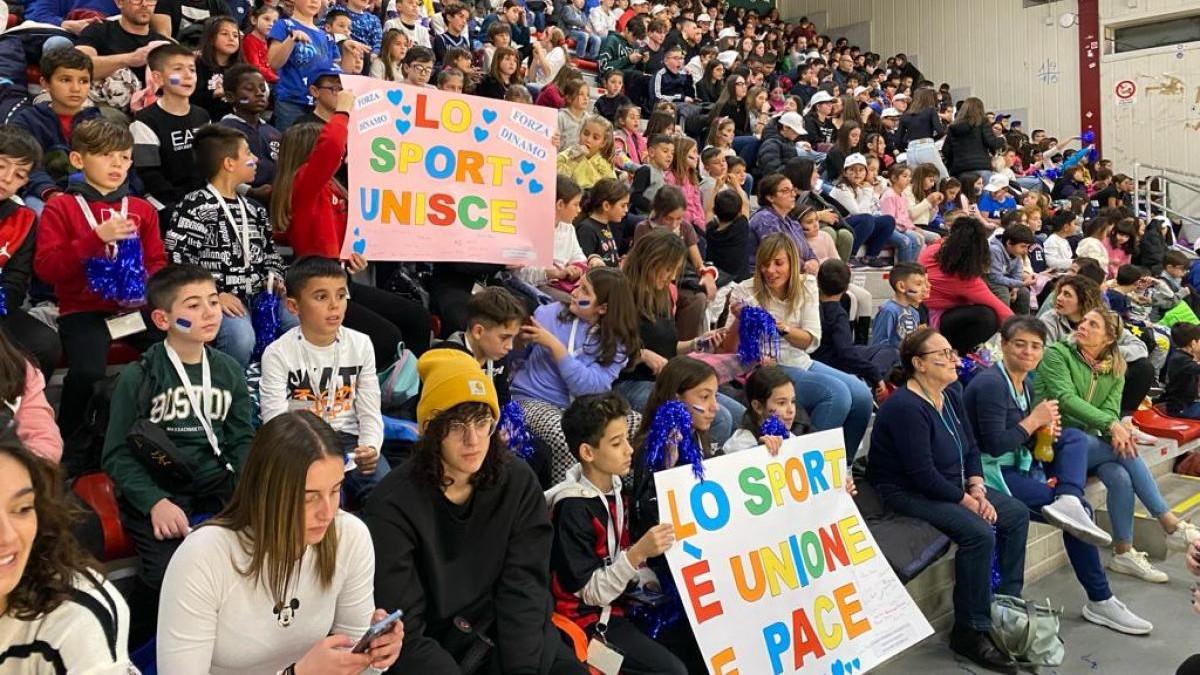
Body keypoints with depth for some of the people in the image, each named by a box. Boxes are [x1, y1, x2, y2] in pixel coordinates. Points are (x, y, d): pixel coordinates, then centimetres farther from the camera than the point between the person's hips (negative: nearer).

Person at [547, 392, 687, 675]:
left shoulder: (613, 486, 1)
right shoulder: (573, 508, -22)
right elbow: (592, 593, -22)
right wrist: (638, 553, -31)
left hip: (618, 599, 8)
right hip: (590, 617, -8)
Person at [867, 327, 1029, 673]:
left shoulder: (951, 393, 5)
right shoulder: (906, 407, -24)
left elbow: (971, 447, 11)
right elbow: (922, 474, -26)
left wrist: (978, 489, -4)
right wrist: (967, 501, -17)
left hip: (950, 486, 10)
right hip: (907, 493, -10)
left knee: (1017, 514, 5)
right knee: (978, 532, -26)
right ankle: (970, 632, -13)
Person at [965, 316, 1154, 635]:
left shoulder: (1025, 383, 11)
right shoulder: (990, 384, -18)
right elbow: (994, 445, -24)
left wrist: (1045, 430, -4)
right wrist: (1034, 420, -13)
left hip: (1020, 463, 10)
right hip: (993, 472, -9)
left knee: (1075, 437, -6)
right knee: (1079, 512, -15)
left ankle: (1069, 501, -26)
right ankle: (1100, 601, -7)